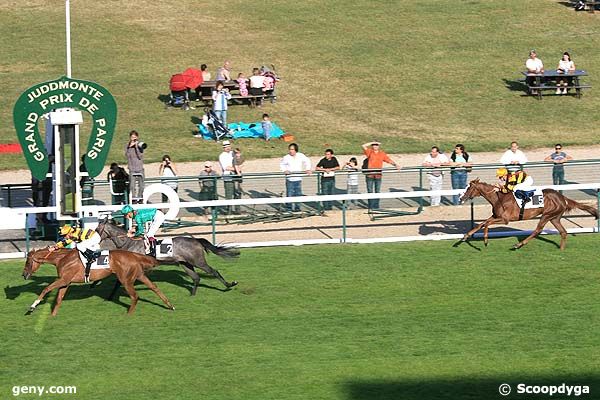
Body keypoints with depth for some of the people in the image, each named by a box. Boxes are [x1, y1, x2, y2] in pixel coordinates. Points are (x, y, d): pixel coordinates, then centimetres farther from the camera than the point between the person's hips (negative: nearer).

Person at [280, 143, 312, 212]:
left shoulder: (301, 156, 0)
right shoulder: (286, 157, -6)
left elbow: (307, 161, 16)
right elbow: (281, 164, 10)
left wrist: (307, 169, 6)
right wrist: (284, 170, -6)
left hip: (298, 178, 2)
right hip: (290, 178, -2)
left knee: (298, 194, 6)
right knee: (289, 194, -3)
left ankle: (297, 207, 15)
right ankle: (288, 208, 5)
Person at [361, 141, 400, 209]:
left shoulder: (382, 154, 9)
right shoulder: (370, 152, 2)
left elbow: (389, 160, 4)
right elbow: (364, 146, -12)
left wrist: (395, 164, -11)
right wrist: (372, 142, -7)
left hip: (378, 175, 2)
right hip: (370, 175, -2)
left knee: (377, 191, 7)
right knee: (370, 191, 1)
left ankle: (376, 206, 13)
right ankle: (371, 206, 5)